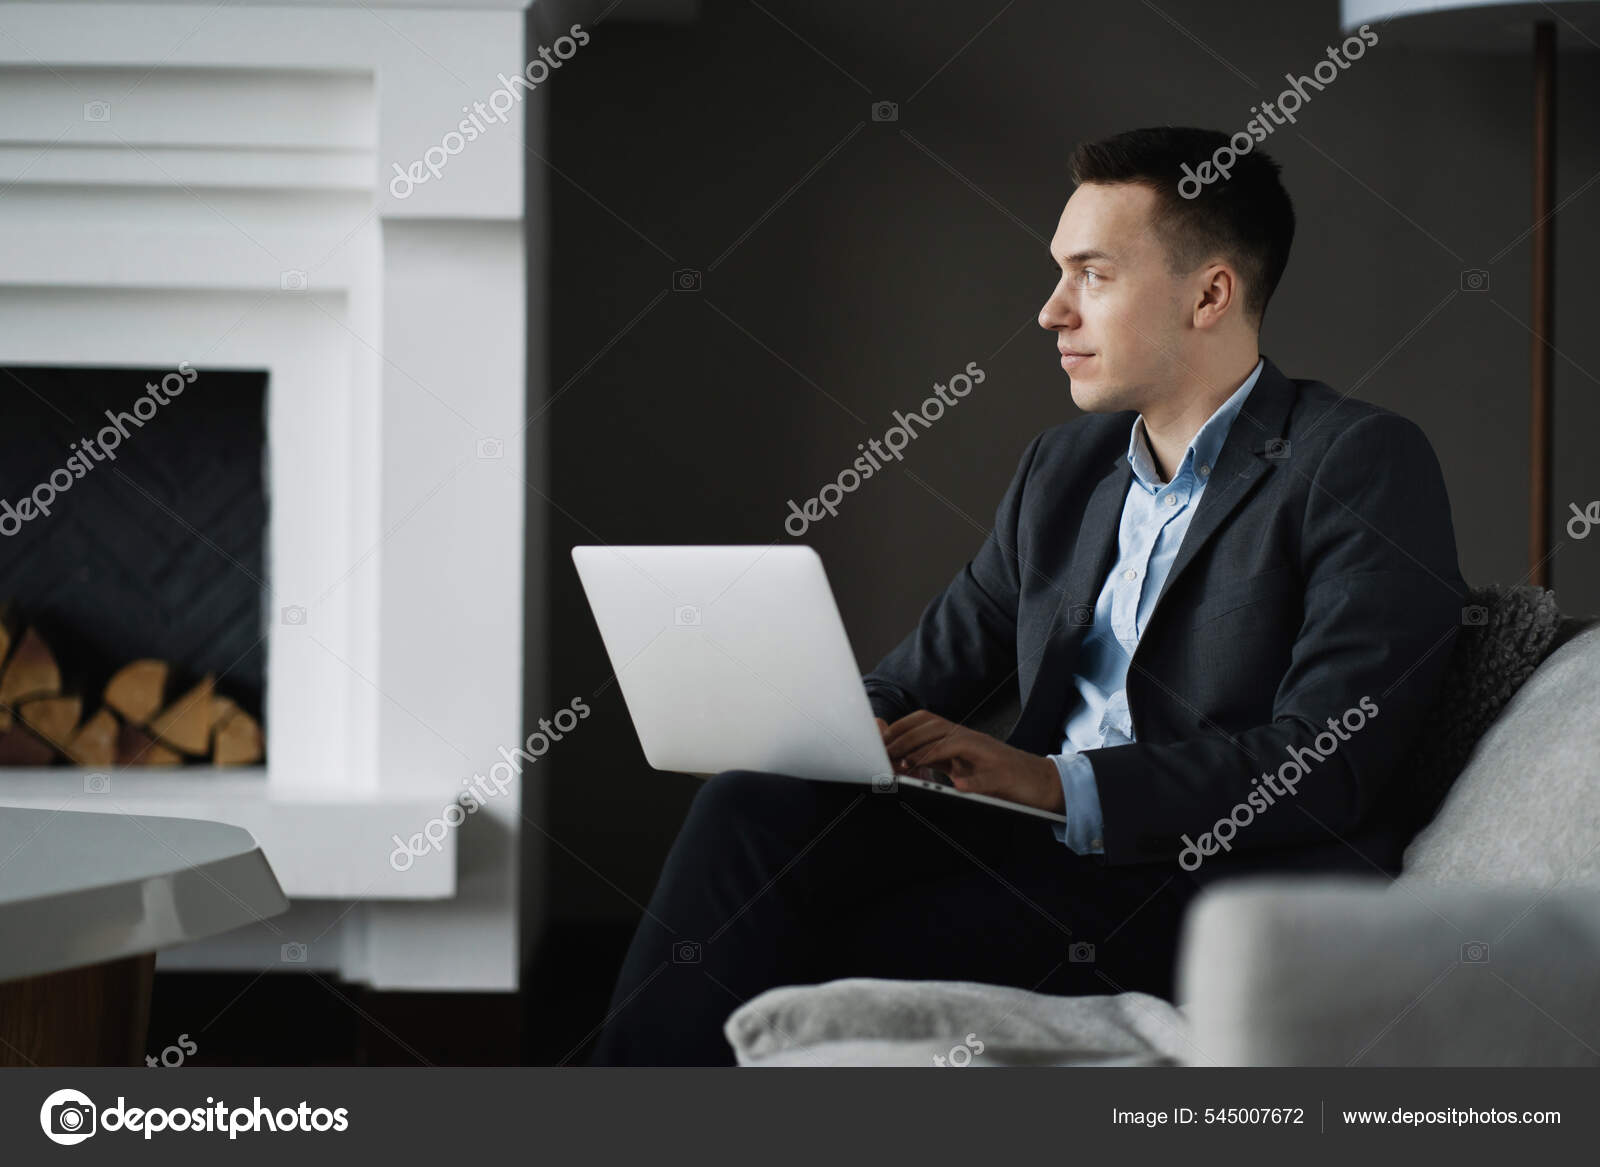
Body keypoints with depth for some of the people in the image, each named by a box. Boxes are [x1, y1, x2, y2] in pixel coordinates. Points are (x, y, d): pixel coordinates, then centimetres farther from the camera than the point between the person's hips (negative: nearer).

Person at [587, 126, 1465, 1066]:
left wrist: (1057, 781, -21)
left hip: (1223, 888, -7)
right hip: (1037, 850, 7)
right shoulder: (1062, 470, 21)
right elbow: (928, 674, 22)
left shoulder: (1366, 463, -4)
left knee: (849, 949, -28)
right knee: (749, 809, -19)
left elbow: (1323, 764, -14)